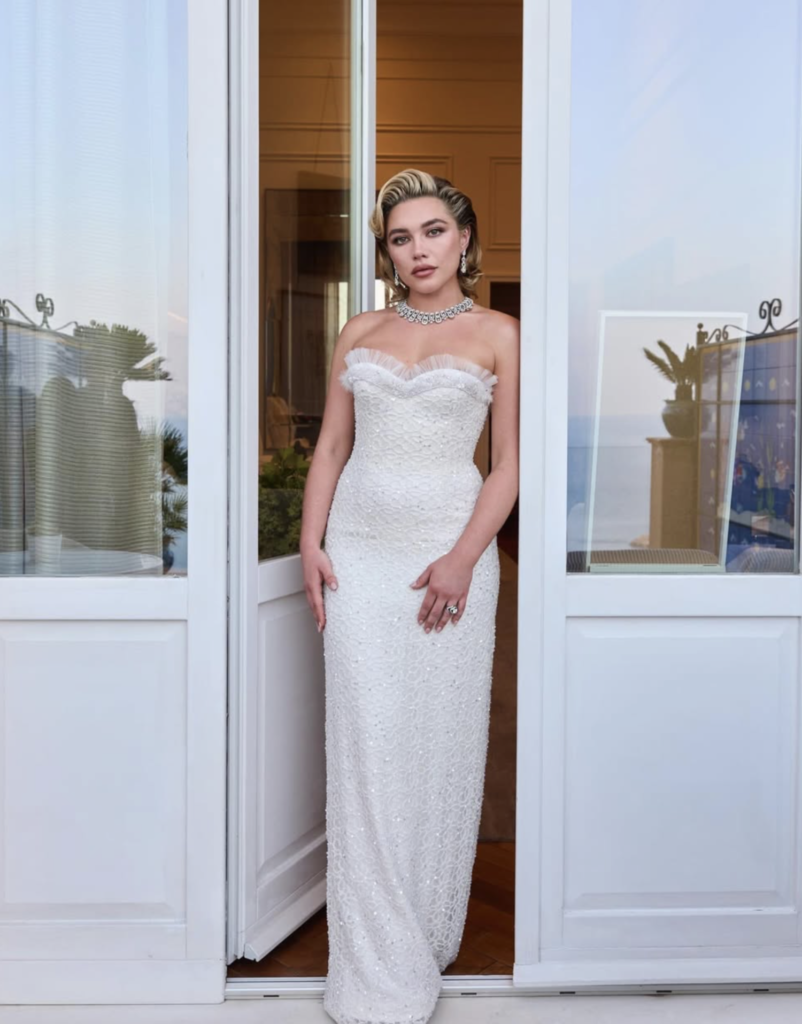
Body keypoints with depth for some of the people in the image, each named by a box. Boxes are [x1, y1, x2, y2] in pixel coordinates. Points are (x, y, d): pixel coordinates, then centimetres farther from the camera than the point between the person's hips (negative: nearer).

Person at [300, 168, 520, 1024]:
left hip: (451, 548, -2)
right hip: (360, 549, 2)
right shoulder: (359, 335, 12)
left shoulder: (496, 334, 4)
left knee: (441, 739, 3)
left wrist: (463, 559, -12)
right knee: (367, 743, -1)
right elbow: (331, 448, 12)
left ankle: (429, 933, 22)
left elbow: (507, 463, -1)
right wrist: (311, 544, 0)